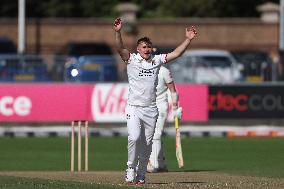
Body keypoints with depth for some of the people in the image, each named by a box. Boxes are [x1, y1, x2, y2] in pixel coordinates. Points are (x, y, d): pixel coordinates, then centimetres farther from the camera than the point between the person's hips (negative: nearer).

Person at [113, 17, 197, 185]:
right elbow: (120, 48, -15)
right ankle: (131, 169, -3)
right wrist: (118, 32, -31)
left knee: (147, 144, 5)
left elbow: (176, 53, 11)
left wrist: (188, 39, 1)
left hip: (151, 109, 4)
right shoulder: (131, 59, 1)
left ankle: (141, 175, 15)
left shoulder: (157, 60, 11)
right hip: (134, 107, -4)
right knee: (134, 138, -19)